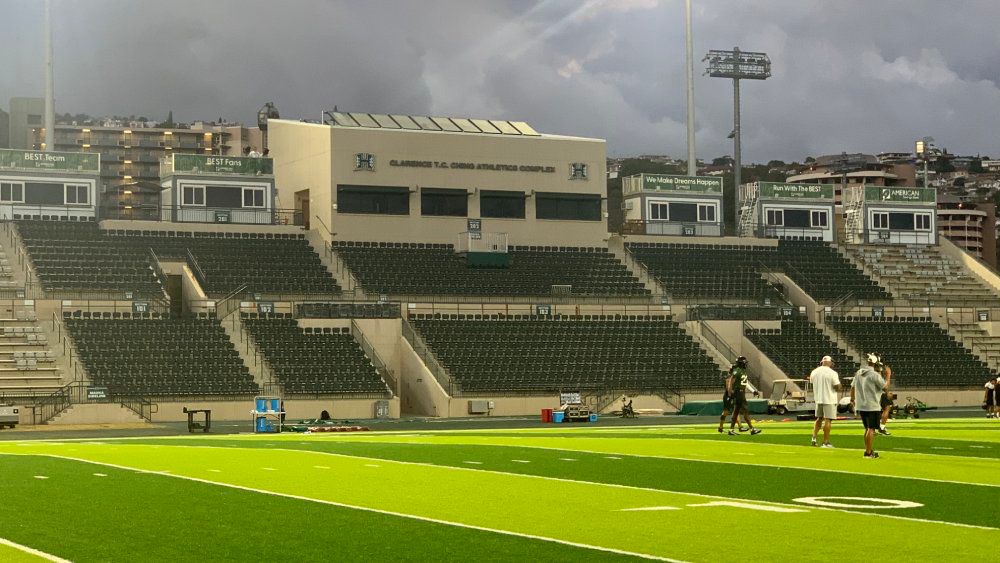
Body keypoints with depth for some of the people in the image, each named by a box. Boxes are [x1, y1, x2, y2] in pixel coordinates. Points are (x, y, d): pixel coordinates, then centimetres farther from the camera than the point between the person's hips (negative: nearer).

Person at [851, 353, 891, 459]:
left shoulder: (858, 373, 7)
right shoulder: (875, 375, -15)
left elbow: (853, 387, 16)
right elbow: (885, 387, -10)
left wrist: (852, 400, 30)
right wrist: (888, 376, 2)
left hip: (860, 406, 7)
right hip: (872, 406, -7)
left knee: (867, 429, 17)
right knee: (871, 429, -2)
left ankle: (868, 450, 22)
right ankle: (869, 453, -3)